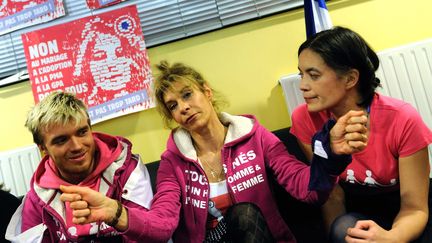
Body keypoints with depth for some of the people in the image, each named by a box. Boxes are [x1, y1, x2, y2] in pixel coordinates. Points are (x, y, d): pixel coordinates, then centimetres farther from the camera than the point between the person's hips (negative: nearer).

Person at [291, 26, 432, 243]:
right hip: (355, 210, 1)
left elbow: (414, 208, -18)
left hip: (402, 214, -1)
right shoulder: (305, 119, -18)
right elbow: (332, 195, -11)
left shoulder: (401, 120, -23)